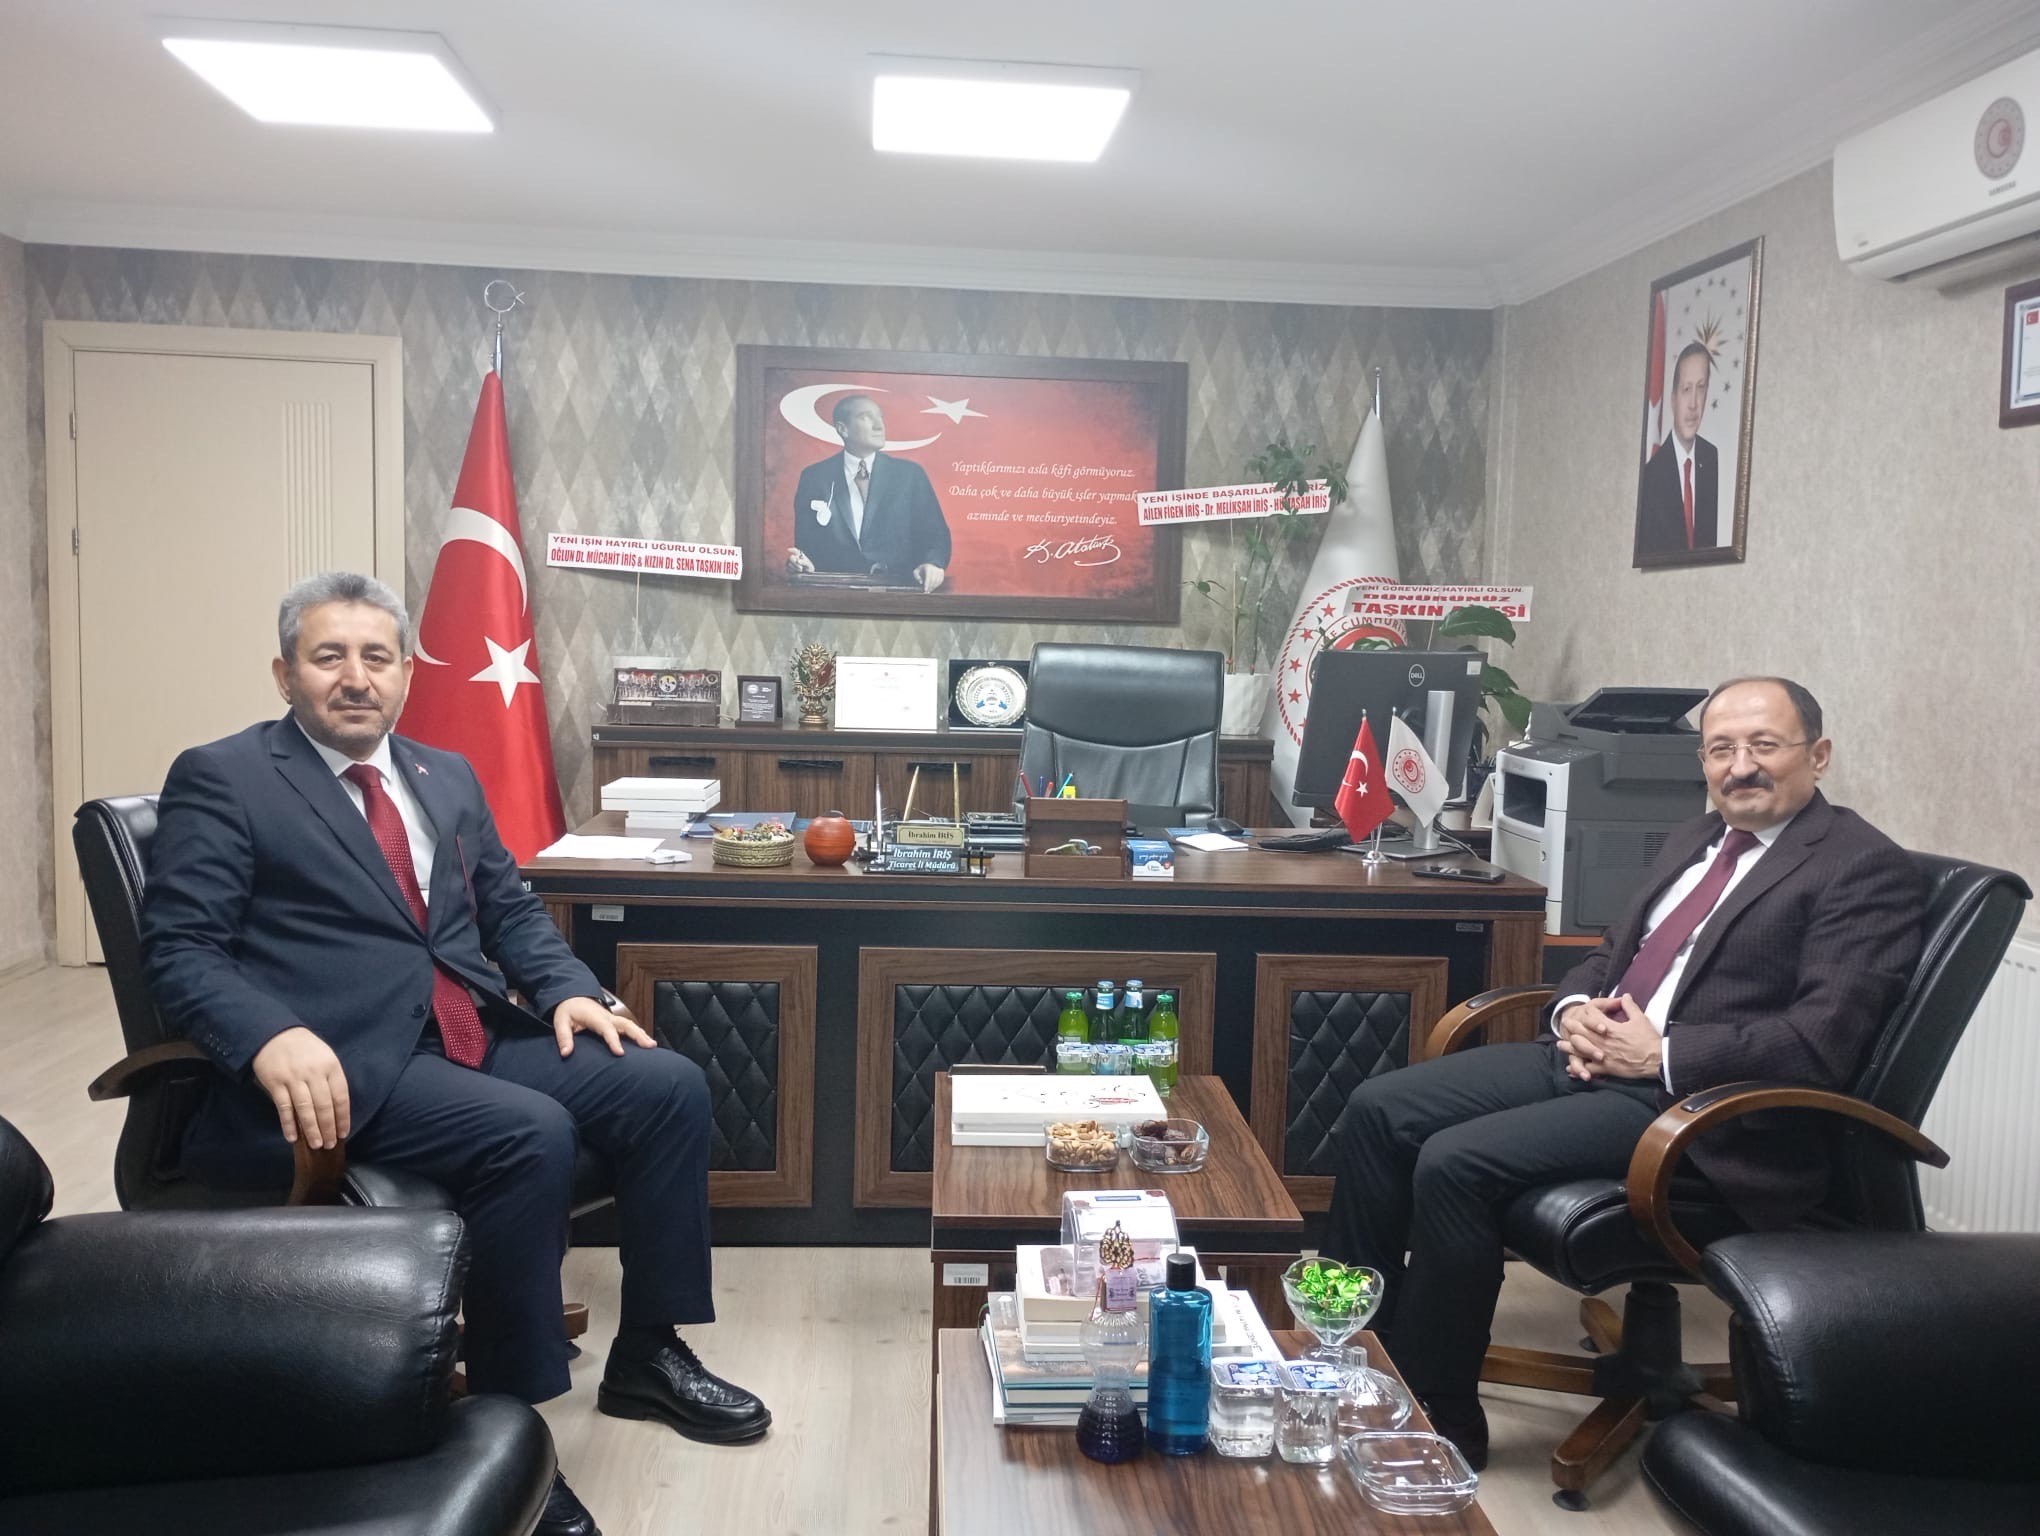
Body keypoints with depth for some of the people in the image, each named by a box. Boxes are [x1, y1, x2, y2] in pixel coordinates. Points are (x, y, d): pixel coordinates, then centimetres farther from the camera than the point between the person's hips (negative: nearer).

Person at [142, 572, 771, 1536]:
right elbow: (180, 949, -9)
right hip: (347, 1063, -7)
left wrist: (567, 989, -1)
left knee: (669, 1087, -8)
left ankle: (647, 1356, 7)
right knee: (532, 1136, -30)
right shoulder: (221, 779, -1)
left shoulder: (447, 777, 19)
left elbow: (511, 908, 20)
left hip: (478, 1036, 7)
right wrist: (273, 1037, -28)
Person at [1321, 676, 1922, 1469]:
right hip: (1592, 1053, 9)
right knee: (1377, 1110, -6)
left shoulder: (1867, 870, -6)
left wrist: (1662, 1054, -16)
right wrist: (1574, 1009, 1)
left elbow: (1819, 1043, -16)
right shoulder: (1694, 839, 18)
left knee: (1454, 1163, -24)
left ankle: (1436, 1424, -6)